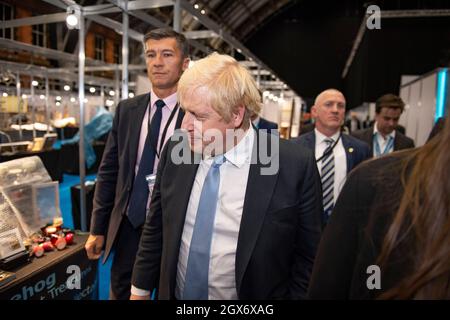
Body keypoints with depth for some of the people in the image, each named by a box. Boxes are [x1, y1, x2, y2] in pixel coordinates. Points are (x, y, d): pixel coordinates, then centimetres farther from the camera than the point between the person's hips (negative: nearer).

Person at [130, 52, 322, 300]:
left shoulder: (296, 166, -21)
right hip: (173, 293, 3)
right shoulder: (175, 152, -10)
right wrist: (140, 291, 4)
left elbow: (307, 258, -11)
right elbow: (155, 229, 0)